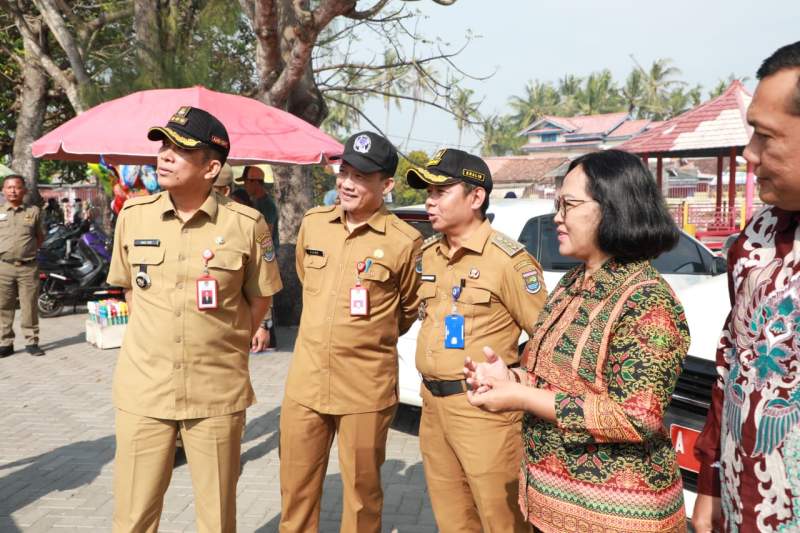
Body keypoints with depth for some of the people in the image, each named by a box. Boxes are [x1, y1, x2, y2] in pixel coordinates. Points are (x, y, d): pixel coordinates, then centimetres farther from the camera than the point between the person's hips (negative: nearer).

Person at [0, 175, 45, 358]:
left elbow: (40, 236, 17)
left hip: (28, 267, -1)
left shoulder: (34, 211, 7)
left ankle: (31, 341, 11)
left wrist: (31, 250, 6)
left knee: (29, 306, 2)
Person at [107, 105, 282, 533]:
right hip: (143, 390, 2)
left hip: (218, 393, -2)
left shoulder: (247, 224, -9)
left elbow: (260, 297, 5)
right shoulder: (133, 214, 0)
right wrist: (156, 336, 11)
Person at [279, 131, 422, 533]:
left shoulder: (404, 242, -11)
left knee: (362, 491, 13)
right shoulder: (312, 223, 2)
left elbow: (410, 309, 5)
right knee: (296, 489, 16)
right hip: (305, 383, 4)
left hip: (366, 391, -4)